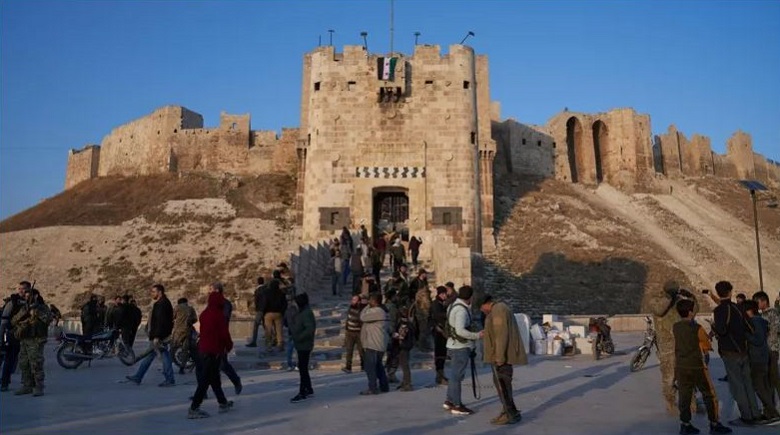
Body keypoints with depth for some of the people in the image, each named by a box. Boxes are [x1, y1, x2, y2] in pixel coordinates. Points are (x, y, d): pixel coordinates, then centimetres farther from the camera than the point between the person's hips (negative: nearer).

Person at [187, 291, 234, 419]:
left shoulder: (204, 314, 10)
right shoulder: (218, 314, -13)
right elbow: (224, 333, -13)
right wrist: (229, 345, 4)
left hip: (203, 349, 9)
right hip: (214, 350, -9)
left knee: (214, 377, 17)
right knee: (205, 380, -5)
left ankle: (223, 403, 30)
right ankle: (193, 409, -6)